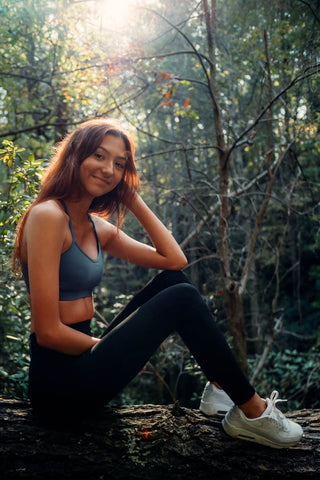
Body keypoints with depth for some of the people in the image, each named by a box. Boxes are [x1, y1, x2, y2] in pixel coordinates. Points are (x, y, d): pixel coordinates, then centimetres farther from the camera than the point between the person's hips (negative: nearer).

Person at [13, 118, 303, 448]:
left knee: (173, 280, 6)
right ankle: (252, 411, -1)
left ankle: (219, 386, 6)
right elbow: (48, 332, -21)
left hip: (84, 358, 9)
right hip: (60, 380, -9)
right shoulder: (48, 216, -16)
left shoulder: (97, 227, 10)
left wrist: (134, 200, 3)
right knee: (182, 298, -15)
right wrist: (119, 350, -8)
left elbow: (175, 260, 5)